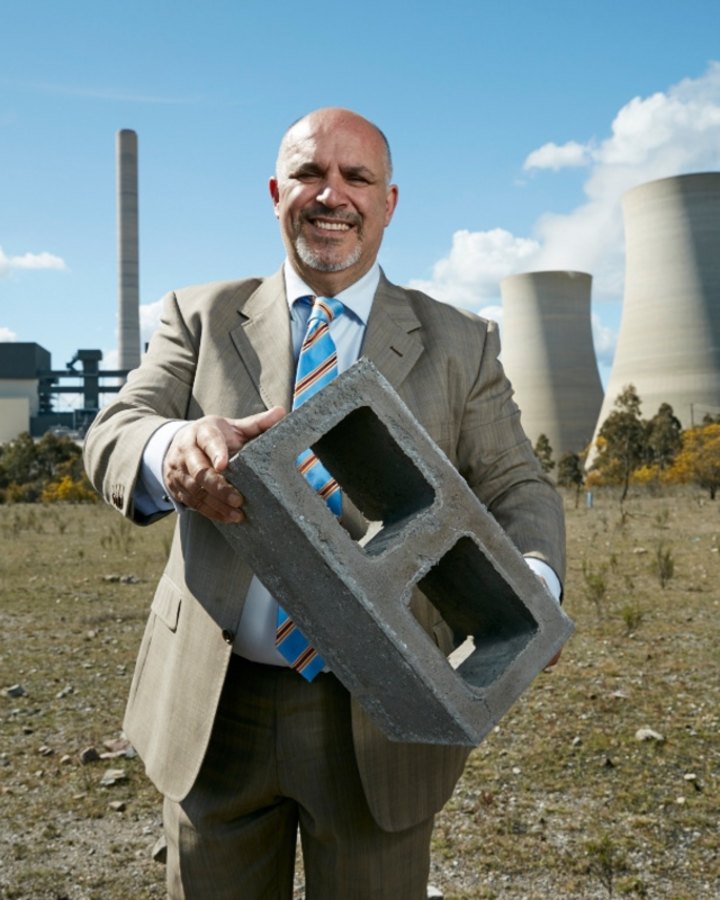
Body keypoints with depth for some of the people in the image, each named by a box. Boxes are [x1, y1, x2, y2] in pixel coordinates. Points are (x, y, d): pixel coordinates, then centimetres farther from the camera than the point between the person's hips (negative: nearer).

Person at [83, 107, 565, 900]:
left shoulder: (458, 345, 4)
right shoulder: (200, 318, 4)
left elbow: (515, 489, 1)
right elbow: (110, 441, -8)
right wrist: (176, 449, -33)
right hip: (214, 712, 1)